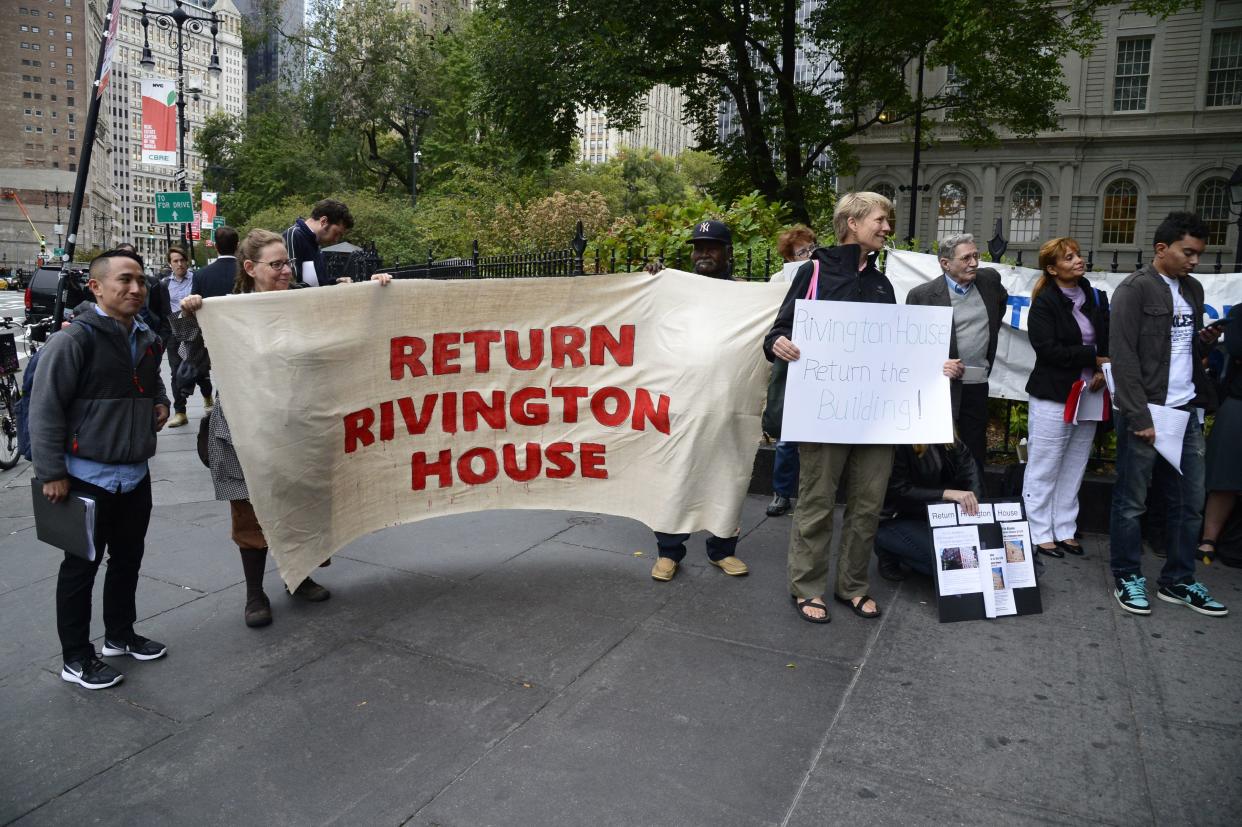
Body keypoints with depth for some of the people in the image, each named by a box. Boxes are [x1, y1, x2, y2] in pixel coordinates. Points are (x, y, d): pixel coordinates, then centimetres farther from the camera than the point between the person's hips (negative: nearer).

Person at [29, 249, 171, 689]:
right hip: (88, 477, -7)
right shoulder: (74, 339, -15)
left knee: (128, 560, 18)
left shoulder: (148, 339, 9)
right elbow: (45, 409, -14)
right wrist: (52, 473, -15)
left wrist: (161, 402, 7)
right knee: (81, 566, 5)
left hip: (136, 475, 7)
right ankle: (76, 658, 18)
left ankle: (120, 635, 35)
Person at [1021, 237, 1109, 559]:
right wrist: (1093, 358, -11)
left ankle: (1065, 531, 19)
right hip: (1053, 396, -5)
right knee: (1044, 470, 0)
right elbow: (1048, 349, -14)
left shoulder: (1096, 299, 12)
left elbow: (1109, 342, 11)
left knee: (1074, 470, 9)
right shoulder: (1045, 303, -5)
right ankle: (1040, 534, 8)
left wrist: (1103, 372, -8)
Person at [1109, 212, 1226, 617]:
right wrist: (1139, 417, -17)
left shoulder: (1193, 289, 14)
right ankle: (1128, 578, 17)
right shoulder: (1134, 289, -9)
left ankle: (1178, 581, 23)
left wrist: (1205, 340, 2)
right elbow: (1124, 358, -14)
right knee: (1131, 502, 3)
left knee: (1192, 501, 11)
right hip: (1146, 411, -7)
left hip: (1188, 410, 7)